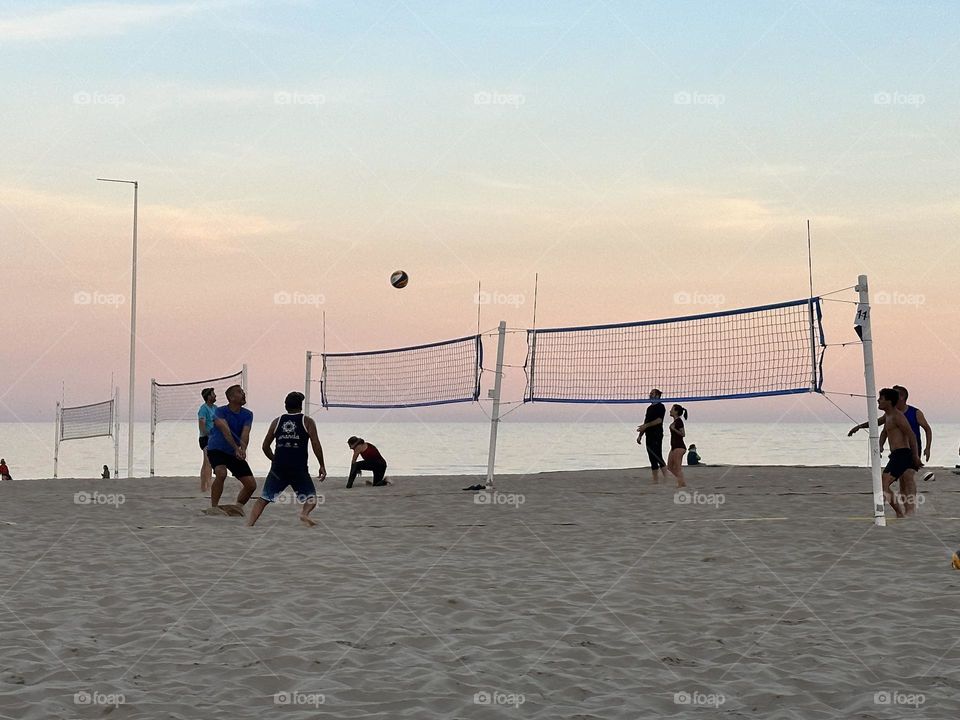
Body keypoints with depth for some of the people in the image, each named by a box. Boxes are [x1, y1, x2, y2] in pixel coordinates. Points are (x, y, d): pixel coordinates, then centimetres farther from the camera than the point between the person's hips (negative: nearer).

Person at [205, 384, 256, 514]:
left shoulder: (247, 415, -1)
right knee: (221, 473, -35)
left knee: (251, 485, -3)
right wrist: (236, 448, -44)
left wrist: (243, 449, -36)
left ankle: (238, 506, 22)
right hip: (216, 449, -5)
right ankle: (214, 507, -24)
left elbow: (245, 434, -17)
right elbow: (226, 430, -31)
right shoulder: (220, 411, -16)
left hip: (235, 453, 5)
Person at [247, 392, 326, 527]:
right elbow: (316, 445, -4)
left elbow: (265, 446, 15)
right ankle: (305, 513, -17)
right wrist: (322, 466, 3)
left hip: (278, 469, 2)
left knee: (263, 499, 11)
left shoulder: (277, 421, 13)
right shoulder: (307, 422, 5)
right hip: (299, 469, -2)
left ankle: (249, 524, -3)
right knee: (311, 497, 13)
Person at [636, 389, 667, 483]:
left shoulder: (660, 407, -4)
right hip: (649, 435, 8)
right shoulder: (649, 408, 21)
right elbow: (646, 422, 22)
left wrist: (646, 426, -22)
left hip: (656, 435, -8)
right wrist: (640, 435, 16)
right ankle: (655, 479, 6)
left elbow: (659, 420, -17)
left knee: (658, 457, -15)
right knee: (652, 458, 5)